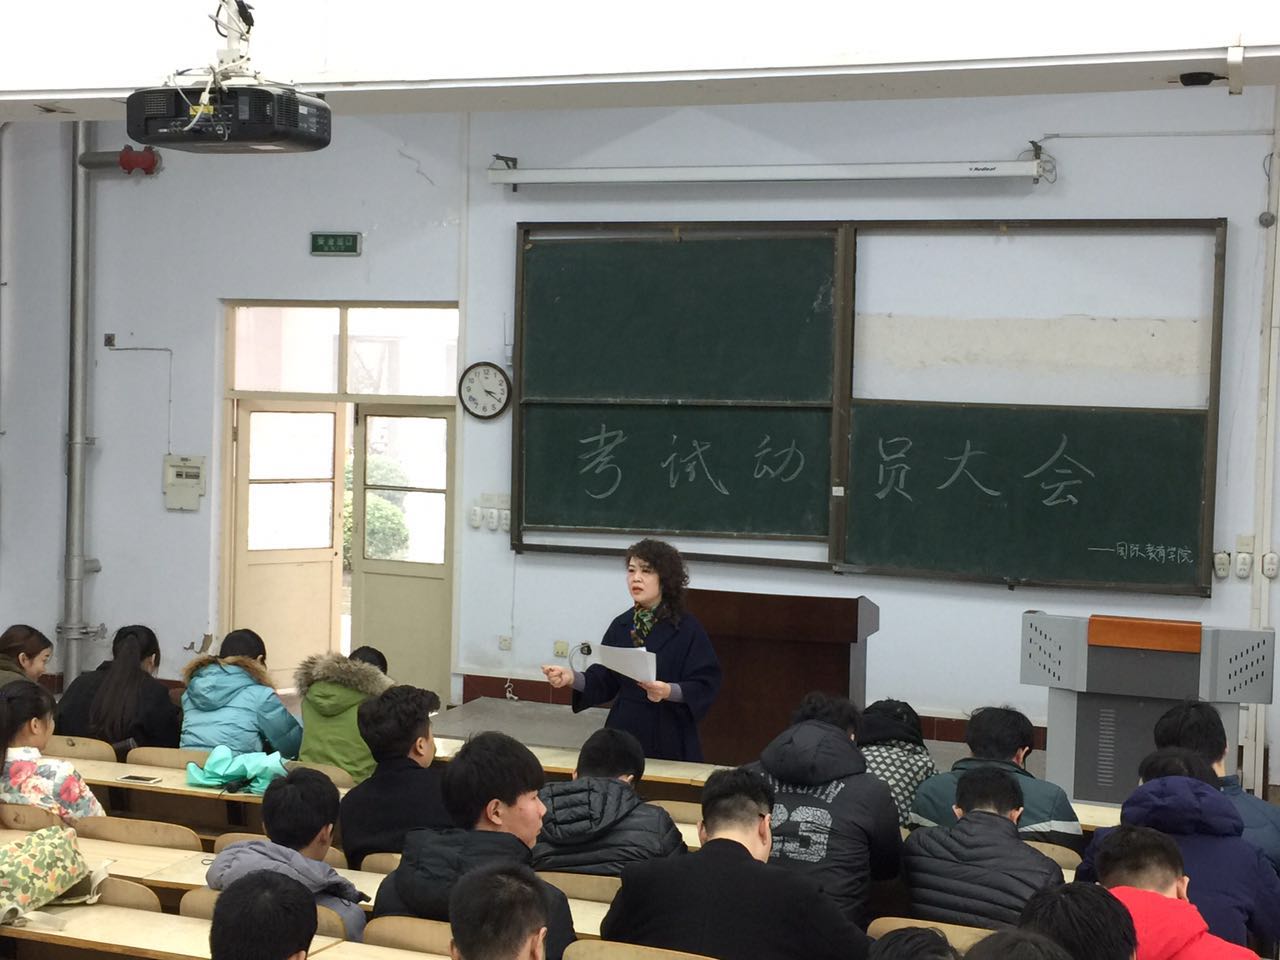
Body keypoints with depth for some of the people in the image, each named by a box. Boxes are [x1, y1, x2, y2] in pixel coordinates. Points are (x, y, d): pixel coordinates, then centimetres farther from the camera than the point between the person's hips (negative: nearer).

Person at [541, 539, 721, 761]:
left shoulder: (687, 629, -7)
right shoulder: (621, 626, 8)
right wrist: (572, 678, -9)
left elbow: (705, 686, -11)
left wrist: (669, 691, -28)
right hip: (624, 733, 4)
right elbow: (603, 682, 8)